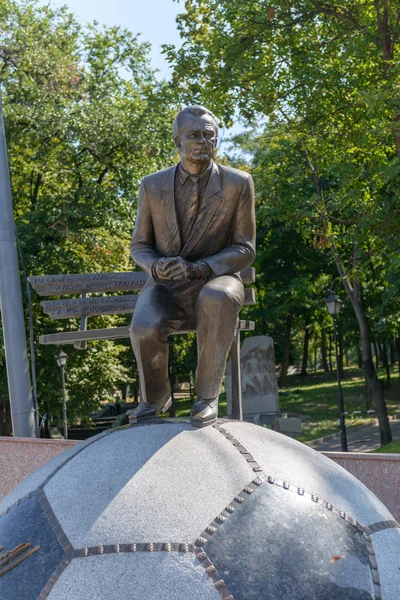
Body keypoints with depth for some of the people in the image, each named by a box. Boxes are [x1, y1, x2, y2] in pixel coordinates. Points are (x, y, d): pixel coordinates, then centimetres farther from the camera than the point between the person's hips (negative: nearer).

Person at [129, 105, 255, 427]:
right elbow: (139, 246, 8)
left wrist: (197, 269, -22)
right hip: (166, 287, 2)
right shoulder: (152, 185, 2)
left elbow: (245, 249, -5)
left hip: (214, 281, -1)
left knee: (218, 300, -39)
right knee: (145, 328, -31)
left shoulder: (238, 183, -4)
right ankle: (154, 398, 3)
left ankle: (208, 396, -21)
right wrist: (156, 266, -17)